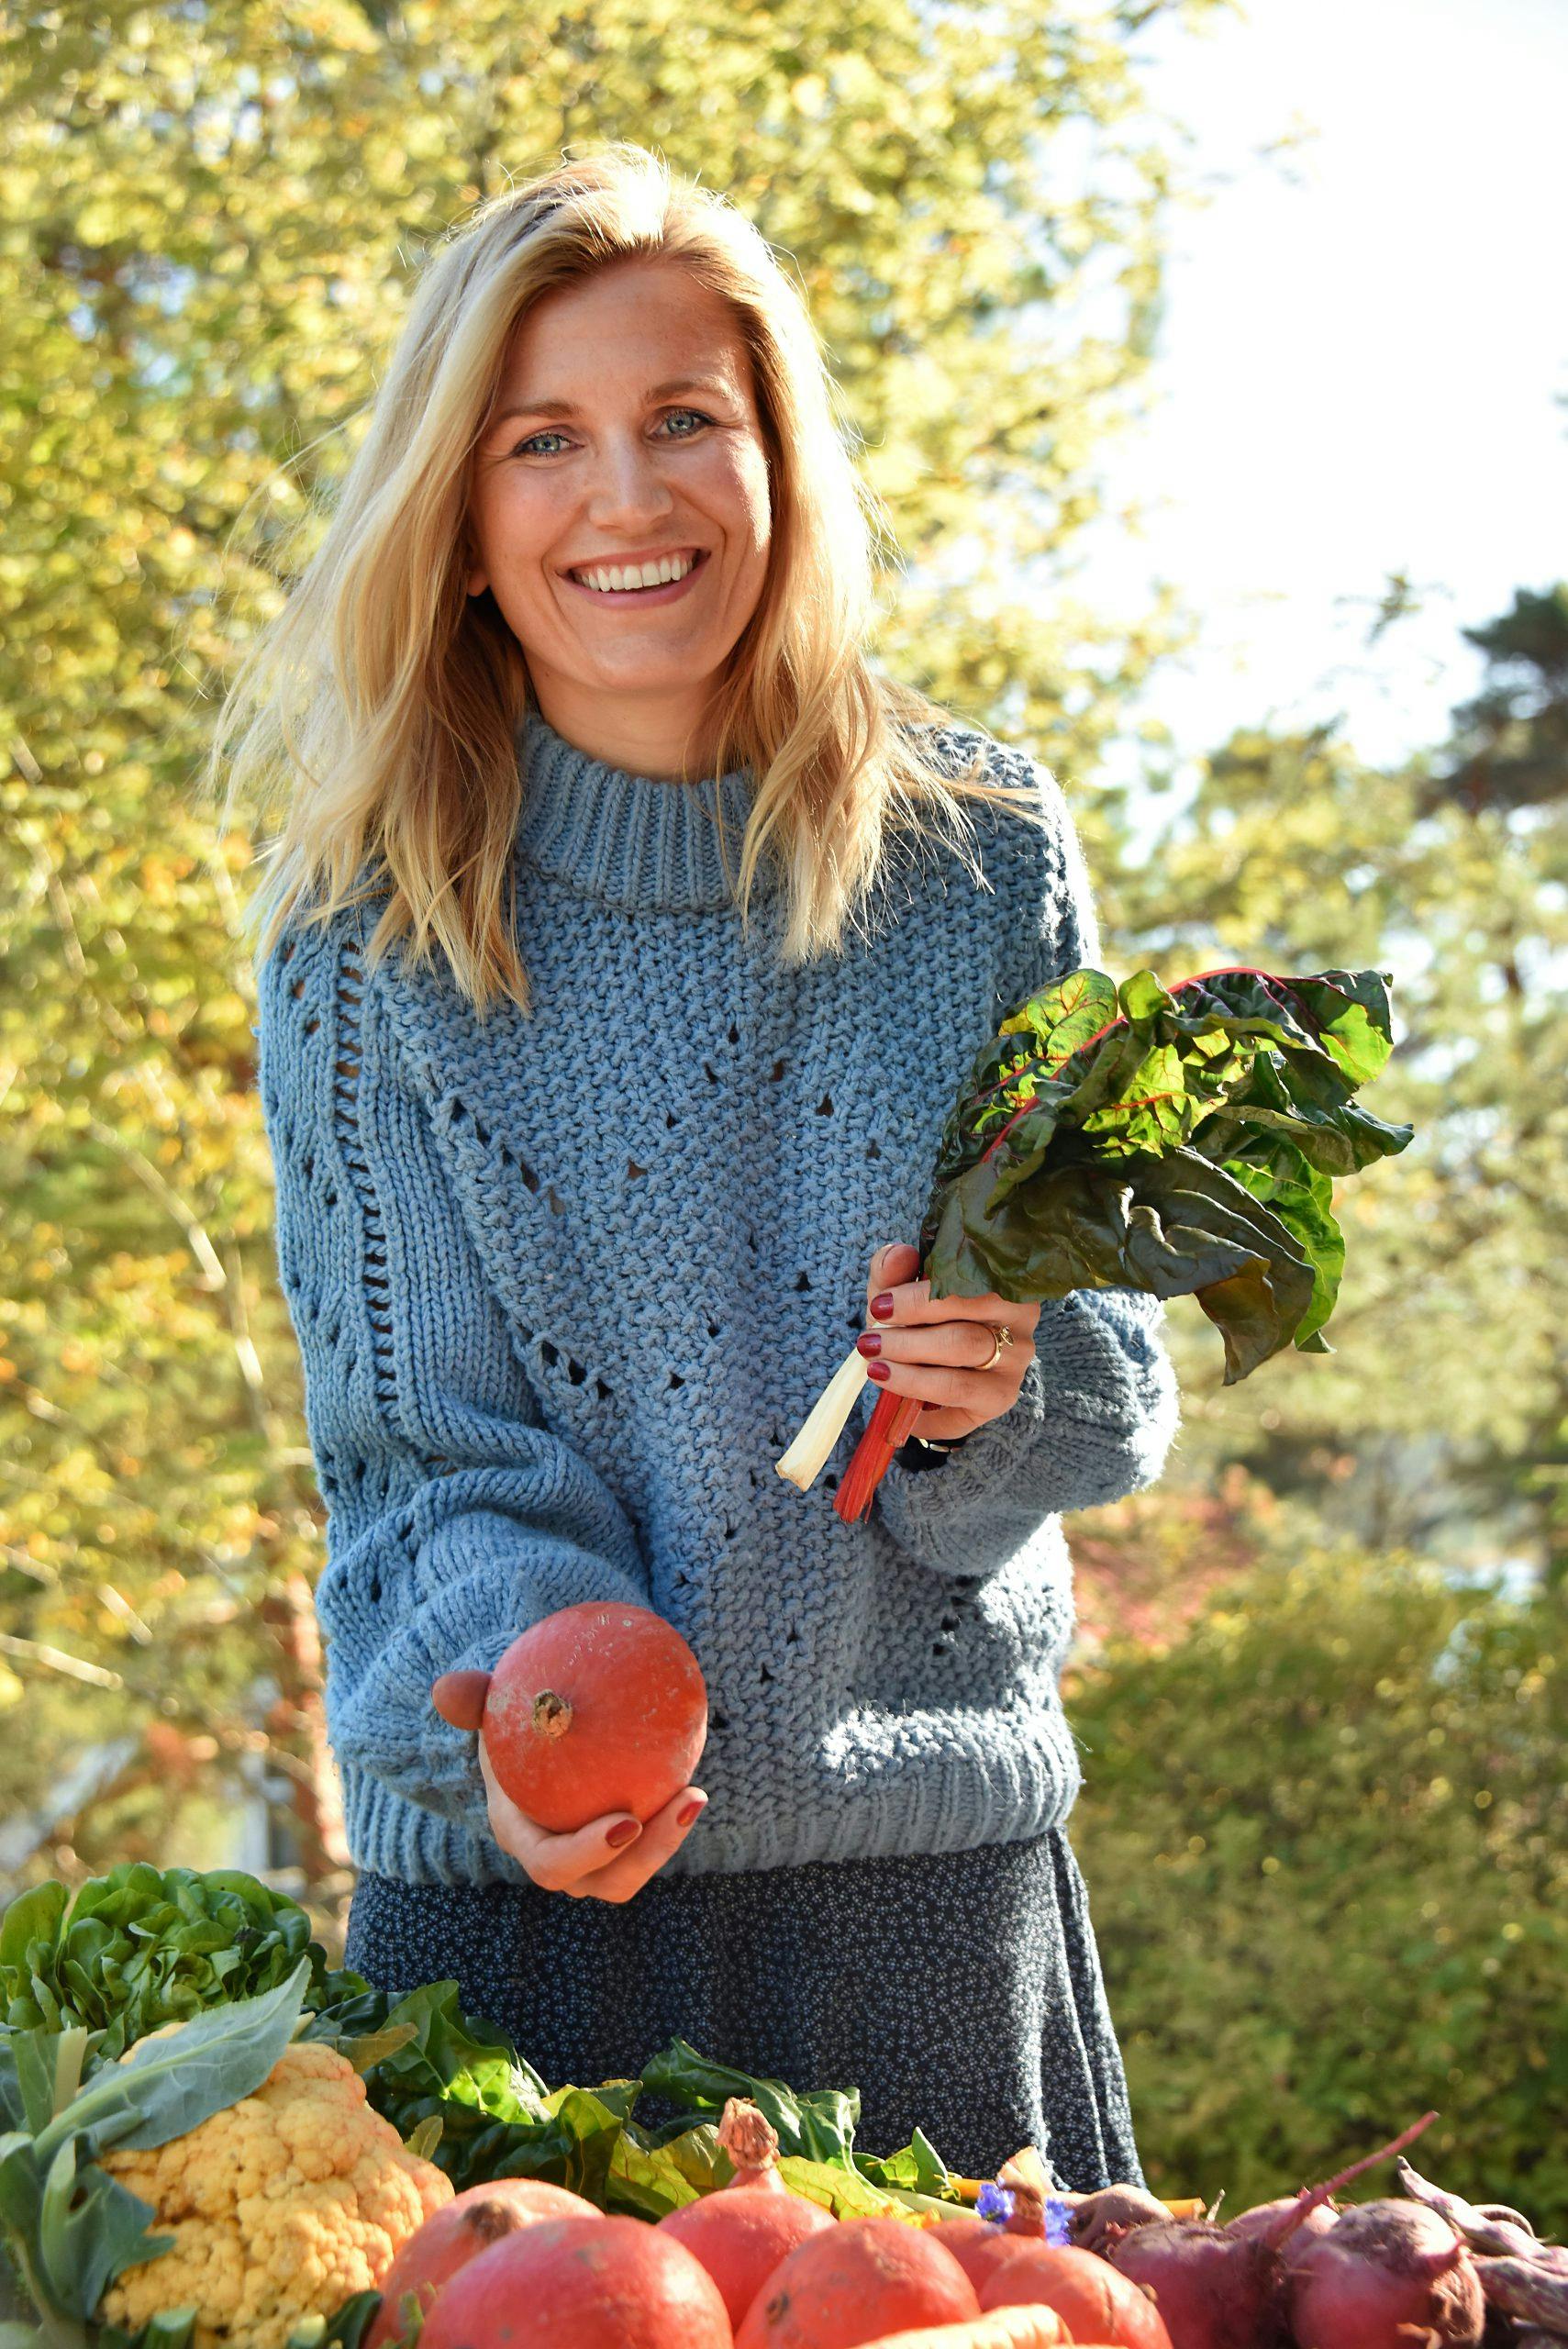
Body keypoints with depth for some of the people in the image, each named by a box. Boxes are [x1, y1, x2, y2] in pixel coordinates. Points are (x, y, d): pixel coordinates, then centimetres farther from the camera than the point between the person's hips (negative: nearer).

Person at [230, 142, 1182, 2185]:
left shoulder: (983, 853, -2)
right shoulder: (368, 939, -5)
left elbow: (1113, 1316, 4)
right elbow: (426, 1437, -6)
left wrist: (1009, 1385, -18)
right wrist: (522, 1715, -24)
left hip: (933, 1861, 1)